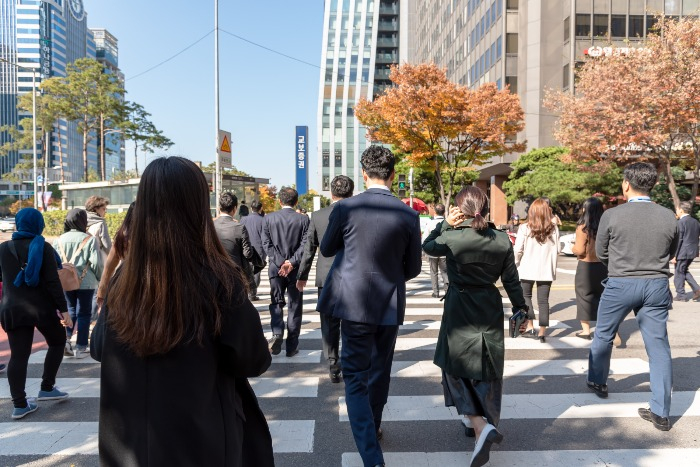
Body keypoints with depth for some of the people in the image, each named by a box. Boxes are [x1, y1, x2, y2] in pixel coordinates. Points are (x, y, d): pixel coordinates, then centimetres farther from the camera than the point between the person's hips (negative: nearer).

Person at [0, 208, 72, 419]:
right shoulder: (42, 247, -8)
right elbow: (53, 281, -14)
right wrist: (63, 308, -12)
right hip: (42, 307, -4)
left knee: (18, 355, 5)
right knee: (57, 342, 17)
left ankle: (19, 404, 5)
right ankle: (47, 388, 16)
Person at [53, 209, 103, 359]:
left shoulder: (59, 240, 1)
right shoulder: (90, 239, -11)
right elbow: (96, 263, -13)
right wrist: (100, 278, 4)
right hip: (86, 282, -4)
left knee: (70, 310, 20)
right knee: (84, 313, 6)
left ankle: (65, 339, 4)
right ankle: (80, 348, 9)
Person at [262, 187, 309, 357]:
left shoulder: (269, 218, 0)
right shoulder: (303, 219, -5)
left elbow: (266, 243, -3)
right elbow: (305, 244, -10)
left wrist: (280, 262, -5)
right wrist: (292, 262, -10)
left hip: (276, 267, 1)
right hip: (296, 269, -1)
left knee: (276, 303, 14)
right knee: (295, 306, 8)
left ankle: (277, 334, -7)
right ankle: (291, 346, 11)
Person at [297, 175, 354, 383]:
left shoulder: (318, 216, -3)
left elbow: (309, 249, 2)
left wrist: (302, 276, 12)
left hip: (326, 278, 1)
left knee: (329, 324, 11)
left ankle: (333, 366, 15)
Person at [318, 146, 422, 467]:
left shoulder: (345, 208, -11)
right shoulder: (408, 215, -7)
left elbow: (326, 250, 5)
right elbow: (413, 268, 2)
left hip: (355, 304, -3)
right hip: (391, 305, 3)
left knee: (356, 379, 6)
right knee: (380, 371, 23)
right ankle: (374, 427, 45)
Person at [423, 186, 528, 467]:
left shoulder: (452, 238, -16)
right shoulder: (502, 240, -4)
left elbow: (427, 246, 5)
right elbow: (511, 281, 2)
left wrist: (445, 224, 1)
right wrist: (521, 310, 13)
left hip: (459, 311, -4)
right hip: (490, 311, 4)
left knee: (457, 367, 10)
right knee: (487, 370, 17)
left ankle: (480, 426, -7)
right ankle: (484, 421, 35)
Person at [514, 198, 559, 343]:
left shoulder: (524, 229, -10)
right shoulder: (554, 229, -3)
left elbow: (517, 251, -9)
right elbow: (557, 251, 3)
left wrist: (515, 265, 6)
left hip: (528, 269, -1)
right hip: (546, 270, 2)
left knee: (526, 296, 18)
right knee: (543, 301, 8)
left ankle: (530, 327, 11)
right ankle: (542, 333, 9)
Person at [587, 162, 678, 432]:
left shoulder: (612, 216, -12)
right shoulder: (669, 218, -3)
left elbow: (600, 253, -1)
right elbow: (670, 254, 10)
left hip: (621, 284, -2)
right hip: (657, 286, 3)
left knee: (603, 335, 20)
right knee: (658, 346, 8)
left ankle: (597, 383, 38)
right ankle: (661, 413, 13)